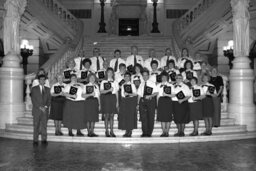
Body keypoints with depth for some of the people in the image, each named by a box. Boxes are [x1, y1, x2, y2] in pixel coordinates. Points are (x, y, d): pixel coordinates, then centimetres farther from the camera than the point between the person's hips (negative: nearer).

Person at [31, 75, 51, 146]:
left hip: (45, 110, 2)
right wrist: (40, 107, -12)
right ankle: (35, 140, 4)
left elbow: (49, 99, 10)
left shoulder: (47, 89, 13)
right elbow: (33, 100, -4)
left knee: (44, 125, 1)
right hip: (36, 110, -2)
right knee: (36, 126, -1)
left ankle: (44, 140, 5)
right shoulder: (34, 89, 4)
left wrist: (46, 107, -7)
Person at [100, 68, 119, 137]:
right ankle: (107, 131, 5)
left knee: (112, 115, 3)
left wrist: (117, 101, 5)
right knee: (106, 115, -3)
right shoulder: (103, 82, 5)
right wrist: (109, 90, -17)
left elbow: (116, 92, 11)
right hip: (106, 98, -2)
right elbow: (101, 91, -3)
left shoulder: (115, 82, 11)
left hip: (113, 98, 2)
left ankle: (112, 131, 8)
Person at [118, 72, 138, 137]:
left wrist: (128, 94, -19)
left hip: (131, 100, -4)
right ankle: (127, 131, 8)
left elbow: (135, 94, -6)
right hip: (124, 101, 4)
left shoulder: (132, 85, 0)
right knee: (124, 115, 0)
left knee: (130, 115, -7)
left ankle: (130, 131, 0)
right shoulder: (123, 85, 12)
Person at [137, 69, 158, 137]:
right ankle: (144, 133, 6)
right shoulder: (141, 84, 15)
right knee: (143, 117, 0)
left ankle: (149, 133, 5)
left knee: (150, 117, -2)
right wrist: (138, 103, 7)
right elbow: (139, 94, 14)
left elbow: (156, 93, -1)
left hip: (151, 101, -3)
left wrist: (150, 96, -18)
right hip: (142, 100, 3)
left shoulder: (152, 83, 5)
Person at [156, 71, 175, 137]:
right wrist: (157, 103, 6)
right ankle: (163, 132, 8)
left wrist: (166, 94, -14)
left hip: (168, 101, -2)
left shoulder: (171, 85, 6)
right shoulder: (158, 85, 13)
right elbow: (158, 95, 12)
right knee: (162, 117, 0)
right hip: (161, 101, 2)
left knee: (168, 117, -2)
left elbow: (173, 95, 0)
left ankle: (167, 132, 6)